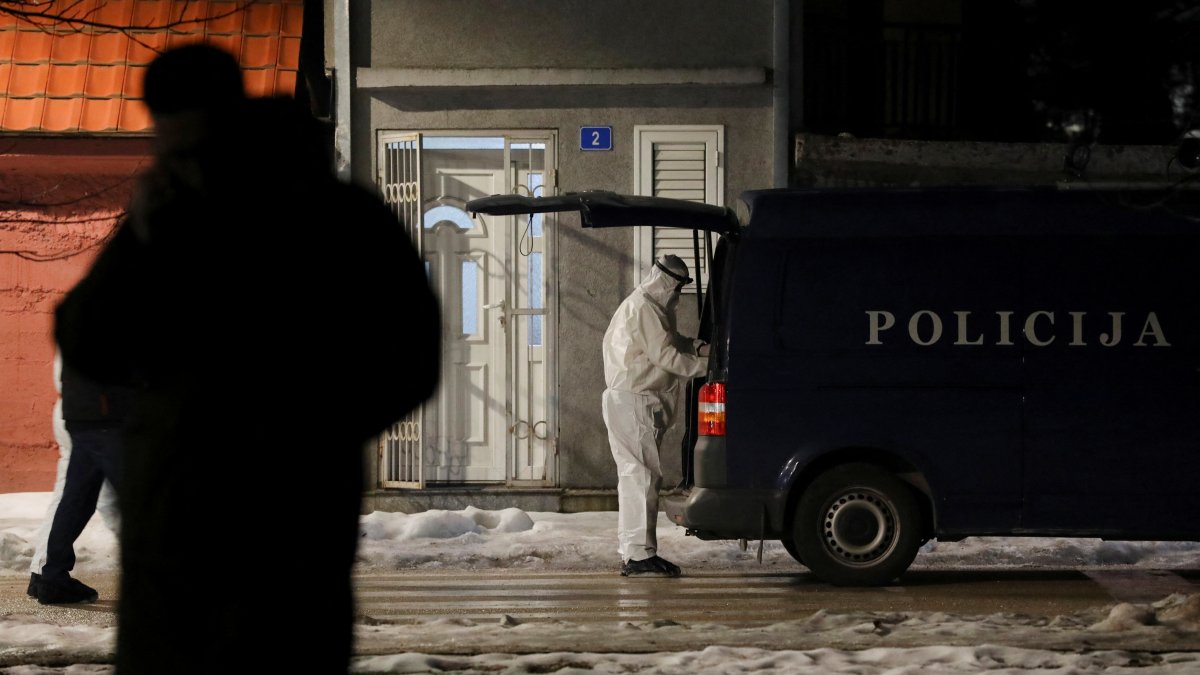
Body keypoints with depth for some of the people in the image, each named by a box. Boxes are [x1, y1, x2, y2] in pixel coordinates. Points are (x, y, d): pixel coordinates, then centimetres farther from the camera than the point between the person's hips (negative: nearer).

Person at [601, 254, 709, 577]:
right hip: (631, 402, -11)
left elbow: (671, 342, 21)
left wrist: (698, 347, 2)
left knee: (634, 475, 11)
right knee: (643, 475, -12)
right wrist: (707, 366, -17)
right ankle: (639, 555, -15)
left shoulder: (648, 307, 19)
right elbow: (666, 355, -19)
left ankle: (631, 553, 14)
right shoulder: (643, 309, -15)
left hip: (637, 402, 11)